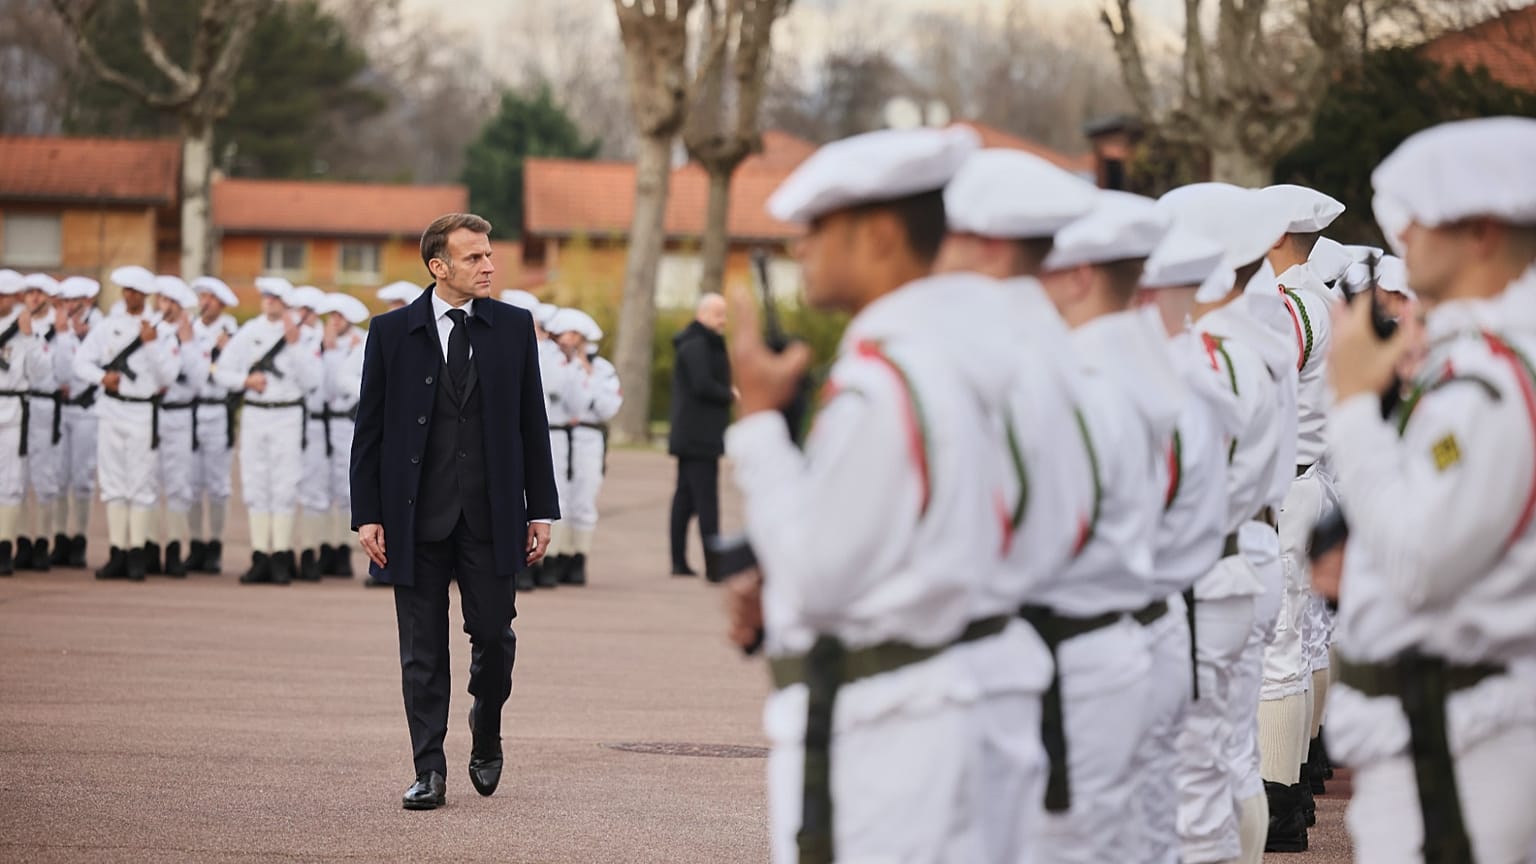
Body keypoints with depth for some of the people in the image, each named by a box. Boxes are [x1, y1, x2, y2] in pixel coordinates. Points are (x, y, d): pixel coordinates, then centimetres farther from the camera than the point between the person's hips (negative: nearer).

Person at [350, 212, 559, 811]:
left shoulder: (513, 327, 5)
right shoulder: (391, 332, 1)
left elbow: (532, 423, 7)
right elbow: (369, 430, 2)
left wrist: (541, 510, 4)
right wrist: (368, 515, -4)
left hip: (490, 516, 1)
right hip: (417, 516, -1)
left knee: (494, 636, 1)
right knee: (423, 651, 3)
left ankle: (486, 739, 27)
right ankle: (429, 773, 8)